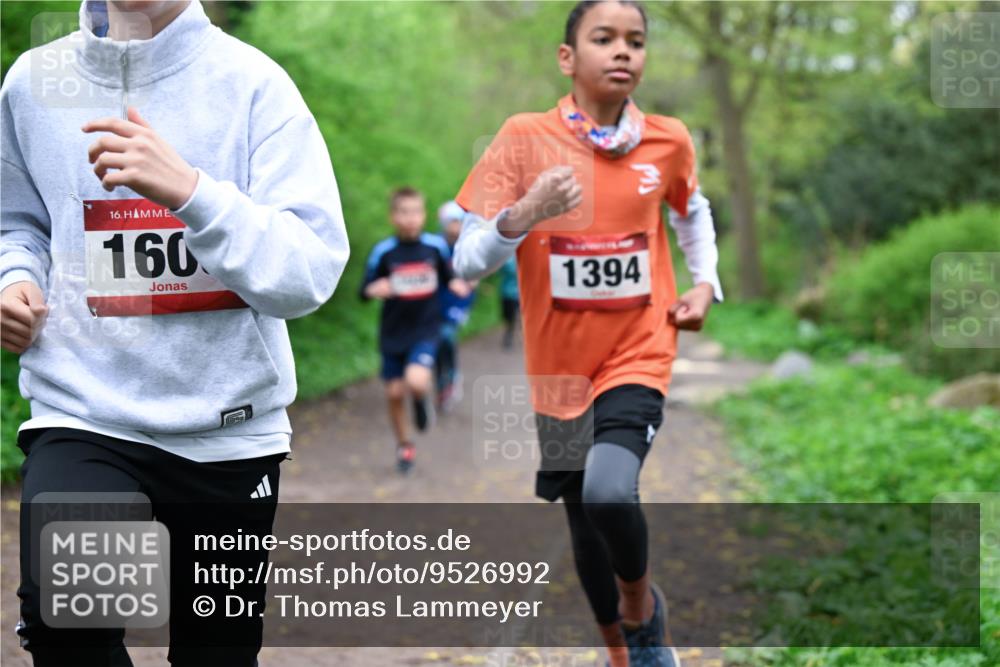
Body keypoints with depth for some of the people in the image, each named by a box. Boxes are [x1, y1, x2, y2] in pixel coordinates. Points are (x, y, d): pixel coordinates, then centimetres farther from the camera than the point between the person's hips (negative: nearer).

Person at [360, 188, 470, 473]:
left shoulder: (436, 246, -4)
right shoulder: (383, 251, -7)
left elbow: (447, 276, 13)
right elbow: (365, 291, -3)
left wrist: (457, 285, -9)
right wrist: (374, 290, -25)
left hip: (425, 331, -1)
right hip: (393, 333, 1)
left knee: (416, 382, -25)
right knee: (394, 393, 7)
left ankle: (422, 399, 12)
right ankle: (404, 446, 30)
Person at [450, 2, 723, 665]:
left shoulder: (669, 140, -3)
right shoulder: (525, 136, -10)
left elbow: (692, 210, 21)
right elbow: (467, 262, -12)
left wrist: (705, 282, 6)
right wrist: (524, 214, -30)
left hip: (638, 356, -1)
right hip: (558, 365, 1)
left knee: (609, 492, -26)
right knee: (584, 519, 13)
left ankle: (642, 599, 6)